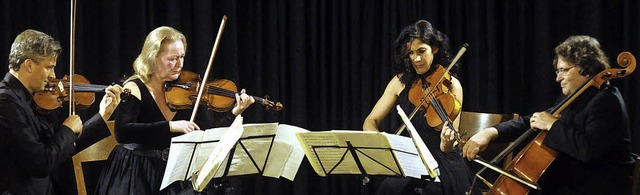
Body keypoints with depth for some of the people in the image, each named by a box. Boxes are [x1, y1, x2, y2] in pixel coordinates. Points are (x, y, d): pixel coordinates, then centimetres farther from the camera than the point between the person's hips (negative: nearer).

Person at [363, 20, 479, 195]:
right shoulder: (401, 82, 4)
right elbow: (371, 122, 4)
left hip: (442, 161, -3)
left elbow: (446, 148, -9)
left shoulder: (451, 85, -6)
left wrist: (448, 144, -35)